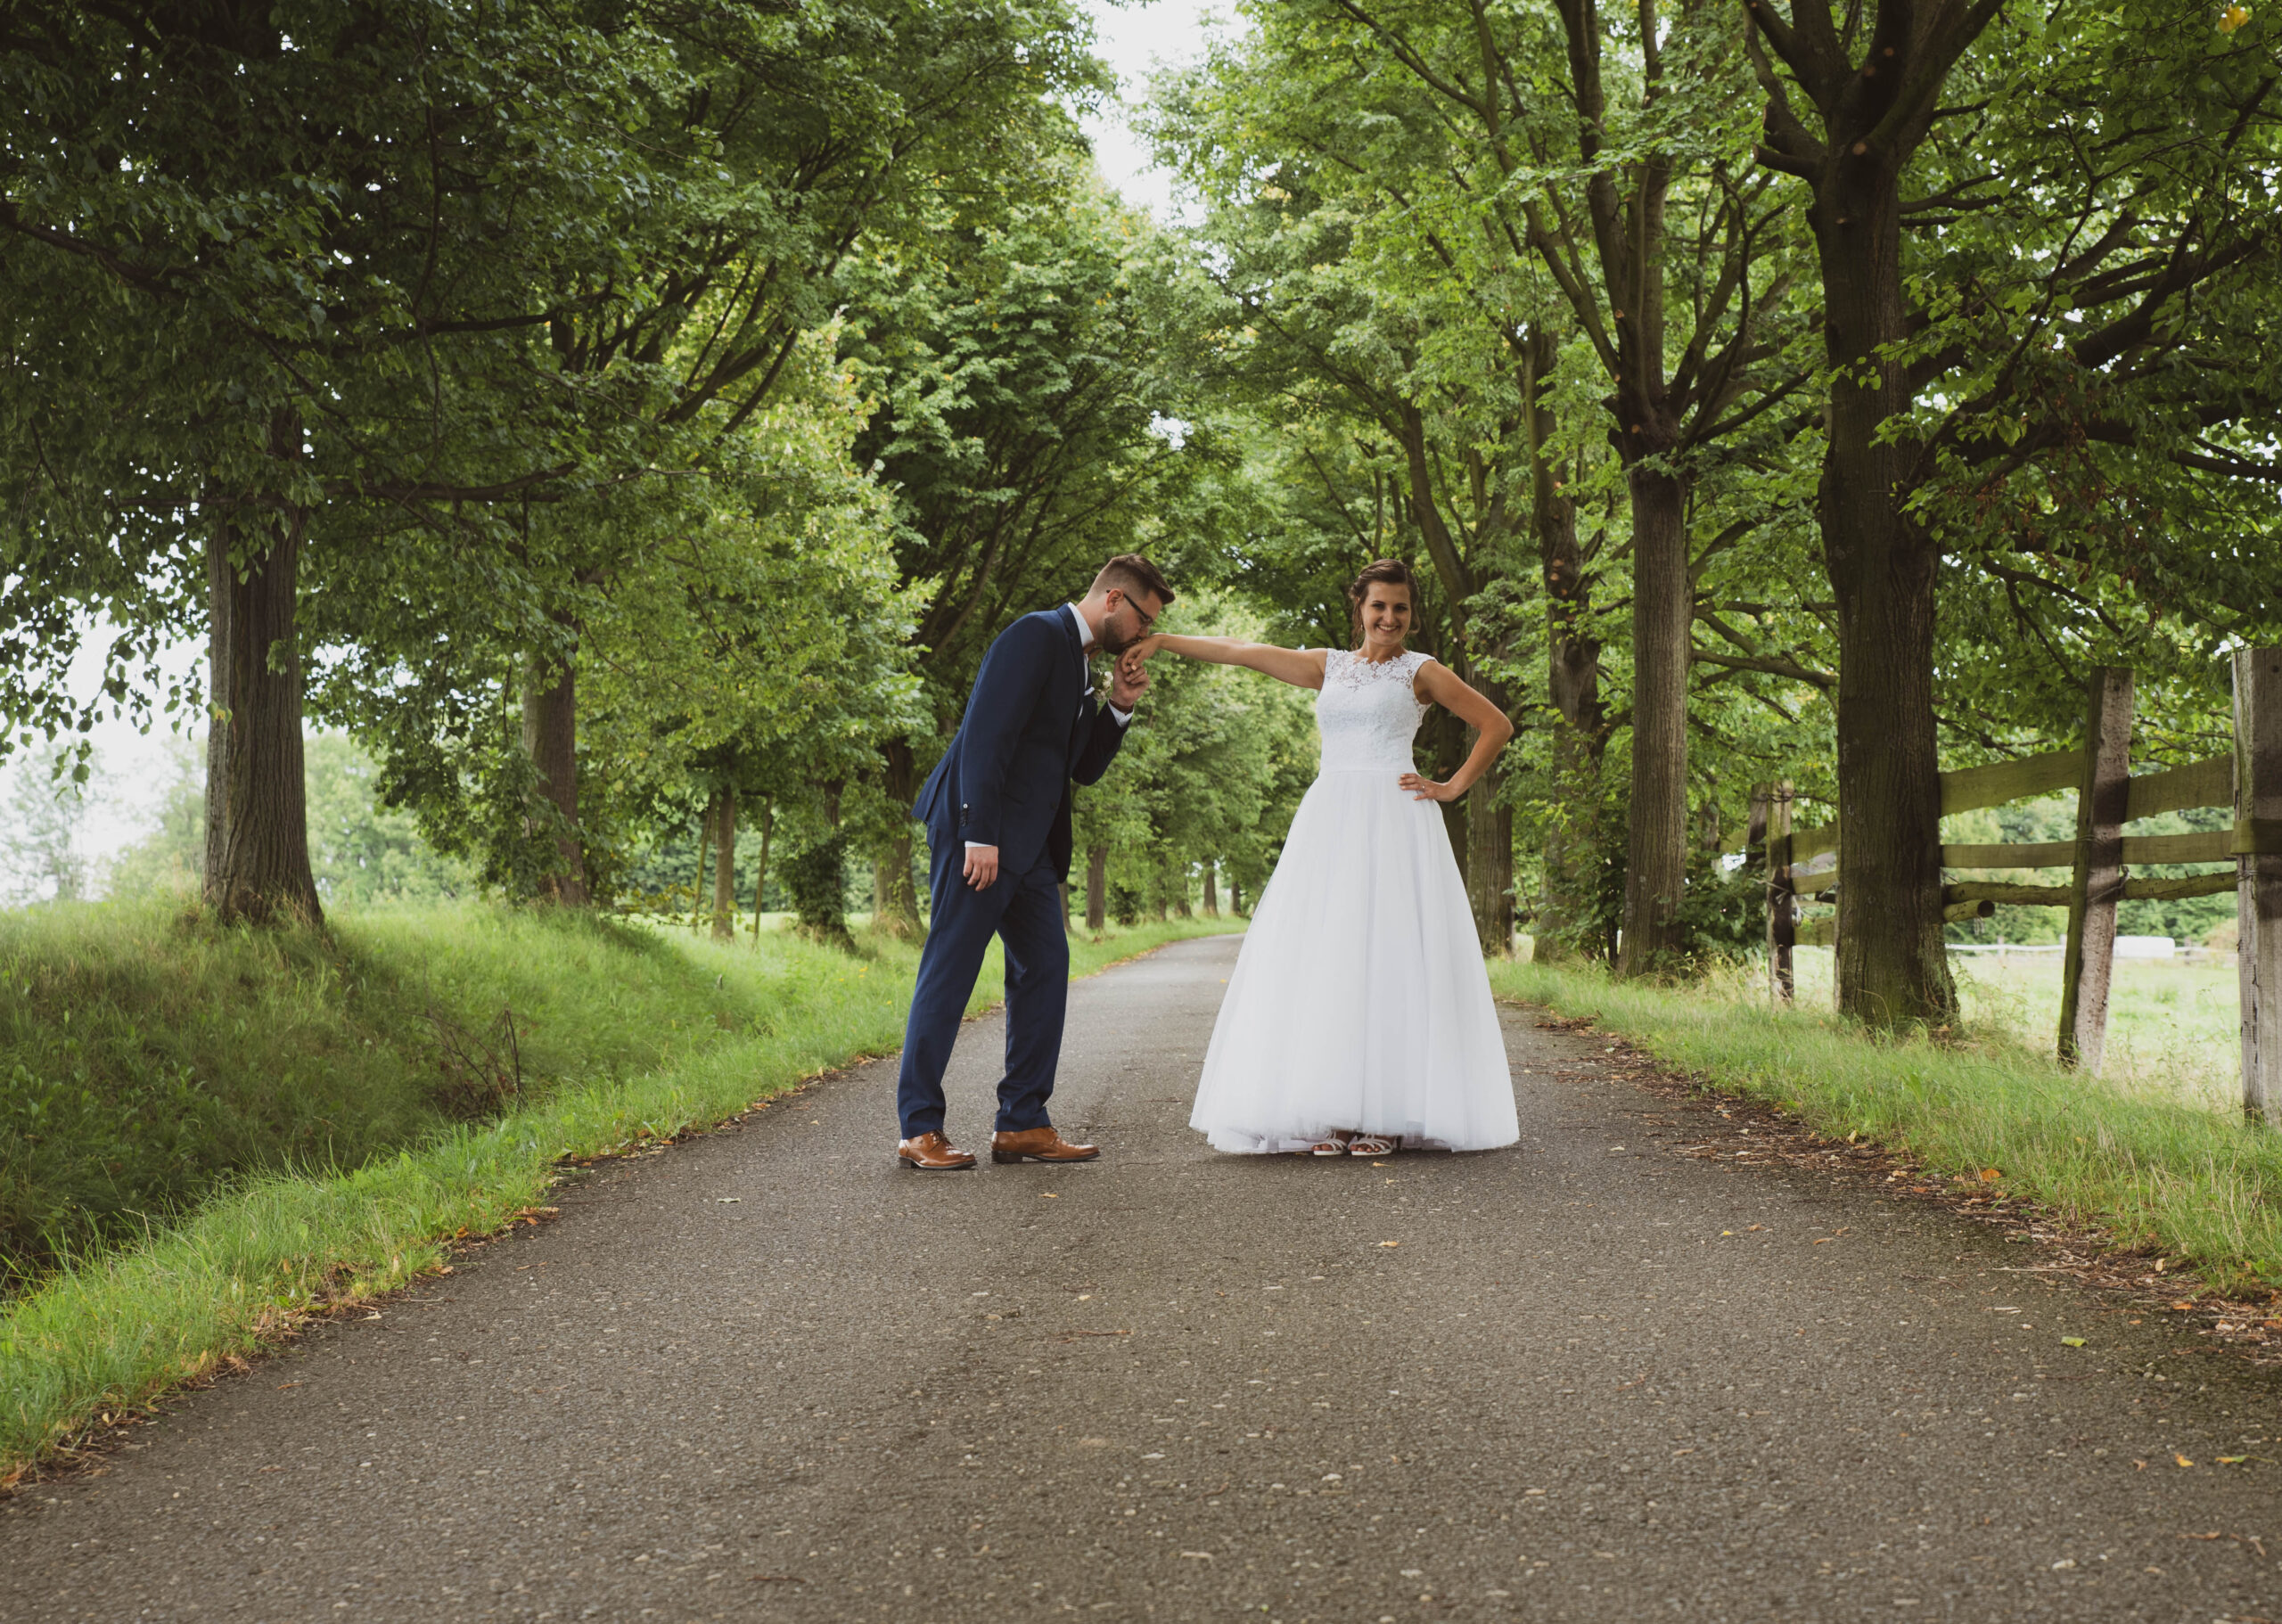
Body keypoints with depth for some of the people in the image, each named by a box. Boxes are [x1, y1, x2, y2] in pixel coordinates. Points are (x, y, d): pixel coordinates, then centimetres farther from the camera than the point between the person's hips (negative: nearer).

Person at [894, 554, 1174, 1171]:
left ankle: (1024, 1124, 10)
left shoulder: (1078, 661, 20)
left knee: (1045, 969, 6)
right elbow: (987, 733, -19)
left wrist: (1119, 708, 7)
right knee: (950, 972, -6)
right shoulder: (1037, 635, -10)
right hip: (981, 833, -10)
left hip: (1030, 844, 10)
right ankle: (919, 1129, -2)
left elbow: (1084, 769, 23)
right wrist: (980, 836, -24)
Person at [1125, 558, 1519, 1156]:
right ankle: (1336, 1114, -3)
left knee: (1387, 955, -8)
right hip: (1328, 820, 4)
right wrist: (1161, 641, 6)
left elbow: (1497, 725, 9)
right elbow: (1244, 652, 12)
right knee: (1321, 959, -4)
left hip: (1394, 820, -4)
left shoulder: (1421, 672, 7)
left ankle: (1388, 1114, -6)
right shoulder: (1329, 666, 16)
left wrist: (1454, 787, 2)